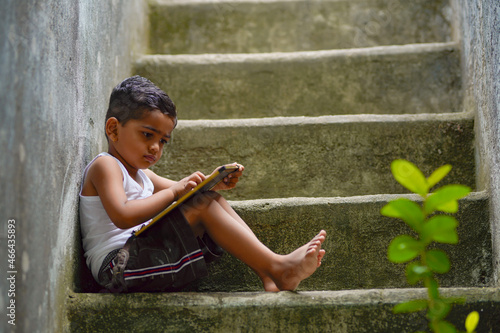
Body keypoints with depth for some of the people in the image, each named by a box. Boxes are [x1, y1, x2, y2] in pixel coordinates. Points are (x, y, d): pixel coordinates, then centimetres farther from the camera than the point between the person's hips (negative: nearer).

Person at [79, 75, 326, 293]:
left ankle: (268, 276, -7)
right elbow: (122, 217, -25)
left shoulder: (139, 173, 24)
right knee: (203, 205, -19)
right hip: (117, 266, -10)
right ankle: (277, 266, -20)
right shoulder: (104, 166, -7)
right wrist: (173, 192, -19)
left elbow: (184, 190, 20)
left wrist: (216, 182, -1)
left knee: (214, 200, 3)